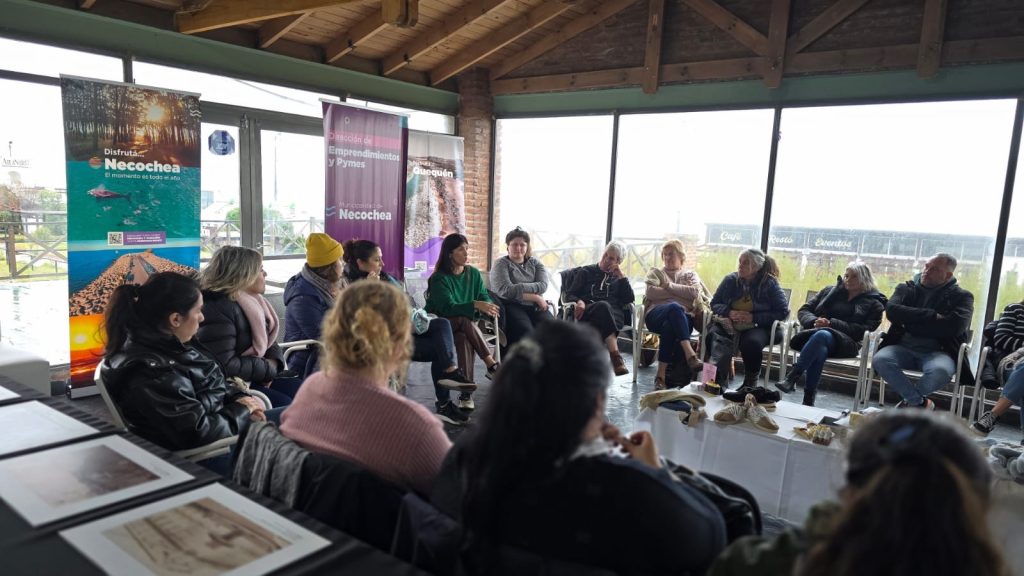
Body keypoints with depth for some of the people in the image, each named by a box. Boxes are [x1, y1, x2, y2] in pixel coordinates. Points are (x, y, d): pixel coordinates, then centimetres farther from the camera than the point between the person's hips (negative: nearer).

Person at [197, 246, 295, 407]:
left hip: (255, 378, 10)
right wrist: (267, 369, -17)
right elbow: (223, 366, -29)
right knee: (288, 405, -22)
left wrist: (273, 361, -7)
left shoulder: (252, 302, 9)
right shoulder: (218, 309, -21)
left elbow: (268, 340, 17)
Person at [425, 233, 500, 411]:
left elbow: (485, 297, 4)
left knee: (464, 338, -33)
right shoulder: (439, 278, -11)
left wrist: (488, 307, -22)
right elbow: (448, 308, -24)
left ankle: (466, 393, -38)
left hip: (465, 324, 4)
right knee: (464, 320, -36)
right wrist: (475, 305, -38)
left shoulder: (474, 273, 7)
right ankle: (491, 364, -37)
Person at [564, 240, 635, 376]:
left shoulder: (618, 277, 28)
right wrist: (579, 302, -9)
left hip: (614, 314, 1)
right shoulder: (586, 272, 24)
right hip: (587, 312, -1)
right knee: (603, 306, -38)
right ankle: (616, 357, -50)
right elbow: (570, 294, 14)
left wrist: (621, 276, 8)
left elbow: (630, 299, 12)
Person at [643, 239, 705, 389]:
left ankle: (661, 375, -37)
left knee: (669, 327, -39)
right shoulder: (656, 273, 26)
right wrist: (681, 293, 3)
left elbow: (694, 292, 2)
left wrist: (669, 286, 1)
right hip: (656, 315, 0)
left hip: (682, 317, 0)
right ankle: (690, 355, -50)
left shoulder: (690, 274, 26)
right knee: (674, 308, -39)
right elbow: (650, 293, 3)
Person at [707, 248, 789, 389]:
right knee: (713, 335, -31)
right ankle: (720, 381, -30)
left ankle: (750, 383, -12)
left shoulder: (770, 283, -1)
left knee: (751, 342, -36)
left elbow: (783, 313, -4)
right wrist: (729, 313, -11)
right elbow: (714, 303, 12)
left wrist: (754, 318, -16)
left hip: (758, 326, -2)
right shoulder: (730, 280, 7)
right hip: (729, 324, 3)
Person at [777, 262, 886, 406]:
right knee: (820, 349, -38)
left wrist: (831, 324, -11)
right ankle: (808, 399, -42)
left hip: (846, 342, -2)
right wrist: (814, 321, -5)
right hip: (814, 333, 2)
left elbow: (863, 330, 0)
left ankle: (793, 377, -45)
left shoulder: (874, 303, 18)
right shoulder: (830, 291, 28)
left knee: (822, 335, -39)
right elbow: (803, 311, 20)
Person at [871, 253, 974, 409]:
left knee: (940, 370, -36)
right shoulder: (907, 288, 13)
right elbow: (892, 311, -7)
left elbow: (954, 326, -13)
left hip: (937, 351, -2)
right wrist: (932, 316, -12)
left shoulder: (961, 296, 7)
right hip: (903, 347, 2)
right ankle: (921, 403, -10)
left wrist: (911, 321, -8)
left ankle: (909, 401, -4)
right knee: (879, 360, -30)